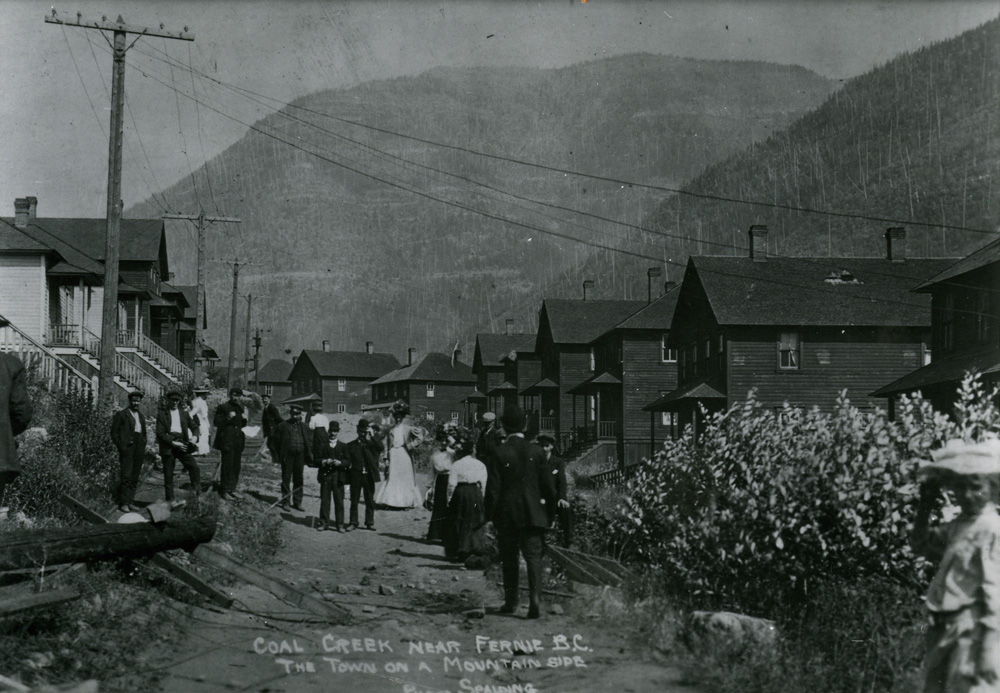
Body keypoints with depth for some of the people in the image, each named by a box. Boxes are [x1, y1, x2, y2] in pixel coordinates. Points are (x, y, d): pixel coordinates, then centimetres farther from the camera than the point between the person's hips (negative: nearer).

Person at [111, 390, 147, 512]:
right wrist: (121, 446, -8)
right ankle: (123, 503, -11)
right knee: (126, 477, -11)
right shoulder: (121, 414, 2)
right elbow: (114, 432, -1)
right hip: (127, 448, -6)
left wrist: (143, 447, 13)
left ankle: (130, 501, 10)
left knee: (134, 478, 5)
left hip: (139, 450, 6)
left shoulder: (141, 417, 21)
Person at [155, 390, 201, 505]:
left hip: (182, 443, 3)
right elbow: (160, 433, -6)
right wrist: (173, 443, -14)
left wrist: (194, 436, 4)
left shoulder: (183, 413, 14)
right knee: (168, 474, 1)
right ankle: (170, 500, 10)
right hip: (168, 446, -3)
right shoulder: (162, 413, 2)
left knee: (194, 467, -14)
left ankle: (197, 493, -9)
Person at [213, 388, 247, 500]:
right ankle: (224, 491, -2)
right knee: (227, 465, -7)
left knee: (236, 466, 8)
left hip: (238, 440, 7)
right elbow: (216, 422, -8)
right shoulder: (223, 407, -5)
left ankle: (232, 489, 17)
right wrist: (228, 418, -20)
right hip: (227, 440, -7)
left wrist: (244, 419, 1)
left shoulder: (240, 407, 15)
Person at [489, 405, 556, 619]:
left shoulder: (499, 453, -9)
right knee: (534, 556, 1)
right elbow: (548, 485, 1)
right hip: (533, 513, 1)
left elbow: (493, 487, -8)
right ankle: (535, 599, -14)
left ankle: (511, 602, 16)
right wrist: (547, 506, 16)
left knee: (509, 559, 10)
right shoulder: (536, 451, -2)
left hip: (507, 514, -1)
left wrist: (493, 512, 4)